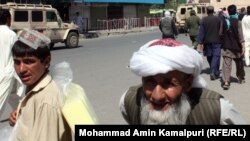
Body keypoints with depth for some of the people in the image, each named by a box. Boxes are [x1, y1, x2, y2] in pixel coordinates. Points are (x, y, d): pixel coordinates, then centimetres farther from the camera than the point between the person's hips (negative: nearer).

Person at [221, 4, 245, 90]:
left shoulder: (224, 21, 2)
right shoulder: (238, 22, -10)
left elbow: (222, 34, 10)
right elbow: (240, 36, -12)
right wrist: (242, 47, -7)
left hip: (226, 47, 2)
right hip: (236, 47, -2)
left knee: (226, 65, -6)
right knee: (239, 64, 19)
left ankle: (226, 82, -19)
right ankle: (241, 78, 36)